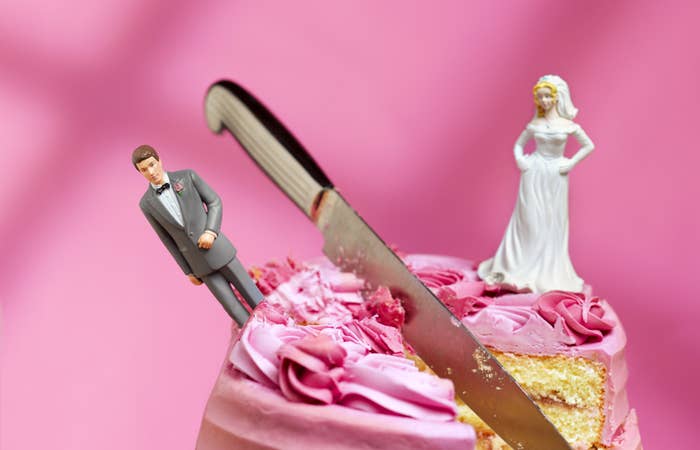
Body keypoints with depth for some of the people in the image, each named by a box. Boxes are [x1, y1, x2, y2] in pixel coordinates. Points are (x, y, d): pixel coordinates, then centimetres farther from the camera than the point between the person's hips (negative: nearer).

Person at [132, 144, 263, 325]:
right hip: (200, 262, 1)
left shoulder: (187, 176, -5)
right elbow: (168, 239, 6)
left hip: (218, 248, -1)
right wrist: (188, 271, 7)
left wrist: (210, 232, -18)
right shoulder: (147, 204, -1)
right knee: (234, 308, 2)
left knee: (251, 295, 6)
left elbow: (214, 202, -1)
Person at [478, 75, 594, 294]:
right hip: (534, 175, 0)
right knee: (529, 221, 1)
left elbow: (588, 146, 6)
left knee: (553, 224, 5)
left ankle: (548, 272, 16)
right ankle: (518, 268, 8)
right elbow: (518, 144, 13)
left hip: (556, 177, 0)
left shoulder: (568, 124, -3)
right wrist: (520, 161, -4)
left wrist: (571, 163, -3)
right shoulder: (534, 125, 1)